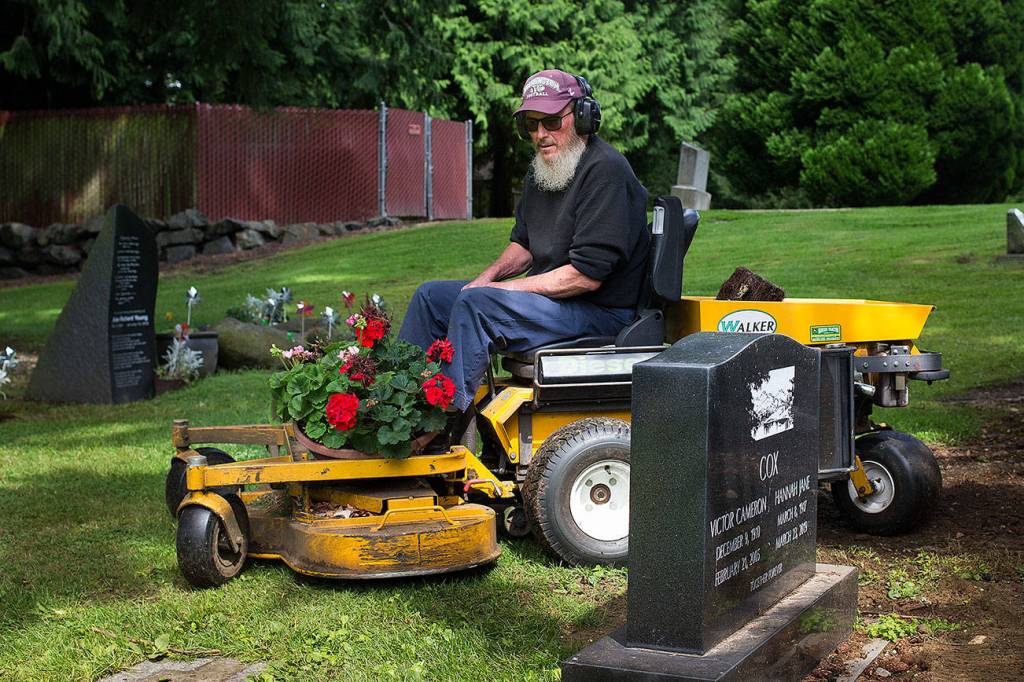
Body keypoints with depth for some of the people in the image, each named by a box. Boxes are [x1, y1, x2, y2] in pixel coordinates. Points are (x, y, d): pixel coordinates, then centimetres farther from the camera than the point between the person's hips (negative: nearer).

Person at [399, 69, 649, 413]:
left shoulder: (604, 171, -19)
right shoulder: (542, 170, 12)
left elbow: (587, 275, -24)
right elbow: (523, 243, 24)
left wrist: (506, 288, -18)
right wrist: (488, 277, 2)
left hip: (601, 309, -10)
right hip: (548, 294, 10)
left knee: (475, 303, -29)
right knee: (431, 295, 8)